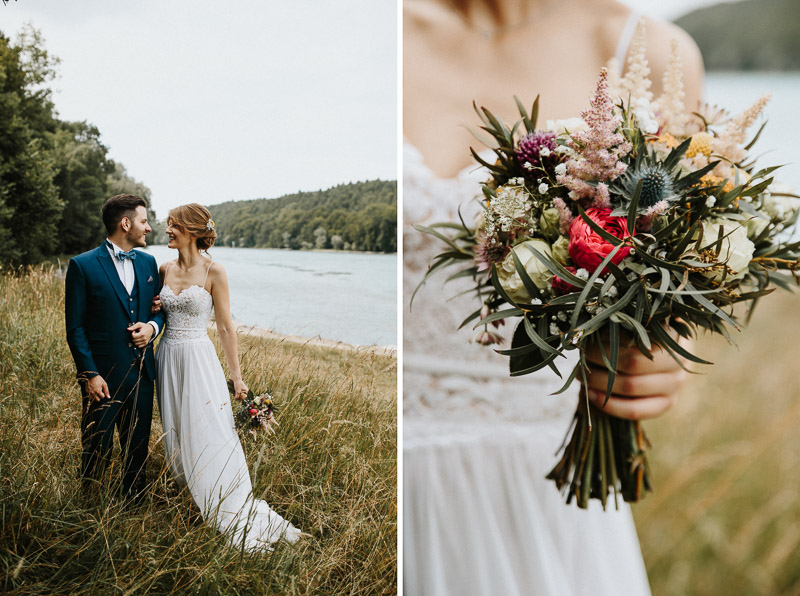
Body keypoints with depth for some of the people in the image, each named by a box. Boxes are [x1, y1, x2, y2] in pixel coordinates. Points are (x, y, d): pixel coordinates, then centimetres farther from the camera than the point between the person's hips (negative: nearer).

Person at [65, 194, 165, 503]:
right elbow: (75, 328, -8)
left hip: (142, 374, 5)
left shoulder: (148, 263, 8)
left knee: (138, 449, 15)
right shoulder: (82, 266, -8)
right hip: (103, 377, -4)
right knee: (97, 453, 8)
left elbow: (160, 309, 17)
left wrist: (152, 326, -6)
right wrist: (90, 375, -14)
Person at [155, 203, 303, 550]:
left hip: (199, 358, -5)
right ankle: (188, 502, 28)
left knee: (210, 438, -6)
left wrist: (237, 377, -6)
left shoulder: (213, 272, -8)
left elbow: (225, 327, -6)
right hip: (168, 357, 5)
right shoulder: (164, 270, 6)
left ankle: (241, 521, 3)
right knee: (176, 435, 11)